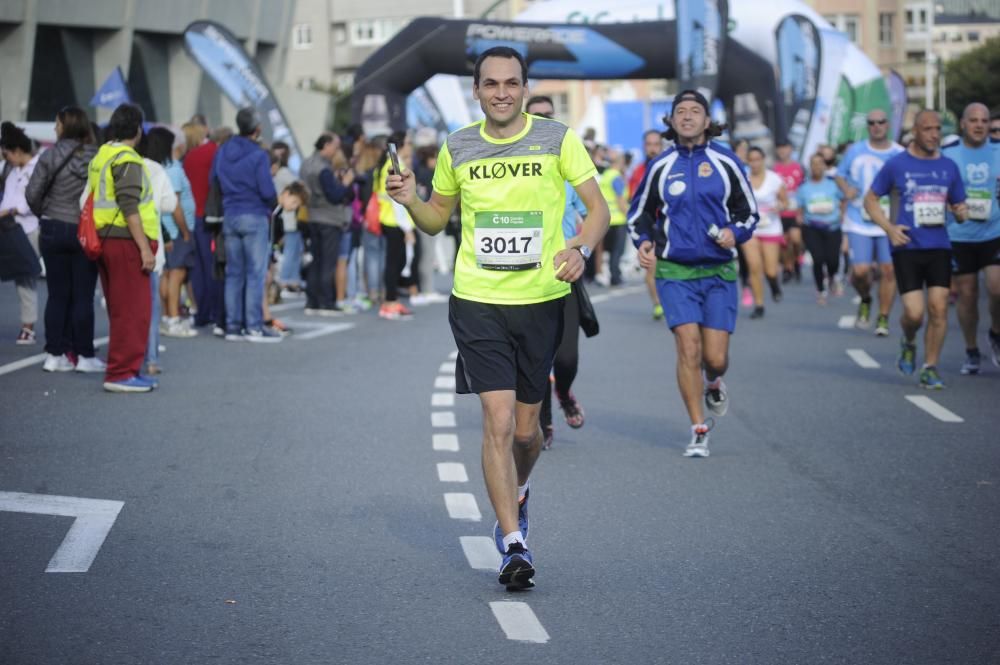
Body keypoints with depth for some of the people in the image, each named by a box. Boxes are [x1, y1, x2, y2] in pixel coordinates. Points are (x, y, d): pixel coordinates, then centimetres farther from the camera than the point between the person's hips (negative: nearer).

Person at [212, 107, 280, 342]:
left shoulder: (222, 152, 7)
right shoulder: (258, 155, -12)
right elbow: (268, 192, -16)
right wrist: (270, 204, 4)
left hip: (229, 217, 6)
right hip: (255, 217, -6)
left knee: (233, 273, 10)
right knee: (255, 273, -2)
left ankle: (233, 326, 11)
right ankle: (254, 327, -4)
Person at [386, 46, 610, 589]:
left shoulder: (557, 138, -1)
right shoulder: (456, 147, 5)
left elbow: (598, 206, 1)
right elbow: (437, 219, 17)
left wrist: (581, 248, -19)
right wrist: (411, 201, -4)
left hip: (541, 300, 0)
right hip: (478, 303, 0)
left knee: (526, 429, 10)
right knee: (498, 421, -12)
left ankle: (516, 494, 43)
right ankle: (513, 545, -8)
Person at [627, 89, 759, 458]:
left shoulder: (726, 162, 3)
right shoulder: (660, 166, 5)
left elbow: (748, 212, 10)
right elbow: (639, 212, 16)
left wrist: (734, 232, -11)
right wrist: (644, 241, -3)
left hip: (719, 272, 0)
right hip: (675, 271, 0)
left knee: (716, 358, -3)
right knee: (688, 348, -12)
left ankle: (713, 383, 35)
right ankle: (699, 430, 0)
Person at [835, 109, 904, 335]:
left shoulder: (900, 154, 2)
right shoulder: (855, 151, 5)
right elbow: (840, 175, 15)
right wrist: (846, 189, -6)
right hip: (859, 222, 0)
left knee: (888, 271, -3)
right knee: (860, 271, -10)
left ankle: (883, 318, 10)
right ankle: (865, 300, 23)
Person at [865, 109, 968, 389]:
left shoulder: (949, 166, 9)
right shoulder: (896, 164, -1)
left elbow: (958, 204, 19)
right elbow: (870, 199, 5)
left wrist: (961, 212, -6)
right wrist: (889, 228, -9)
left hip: (939, 247, 3)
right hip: (907, 248, -3)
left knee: (938, 308, -5)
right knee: (914, 312, -9)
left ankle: (930, 369, 6)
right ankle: (908, 343, 25)